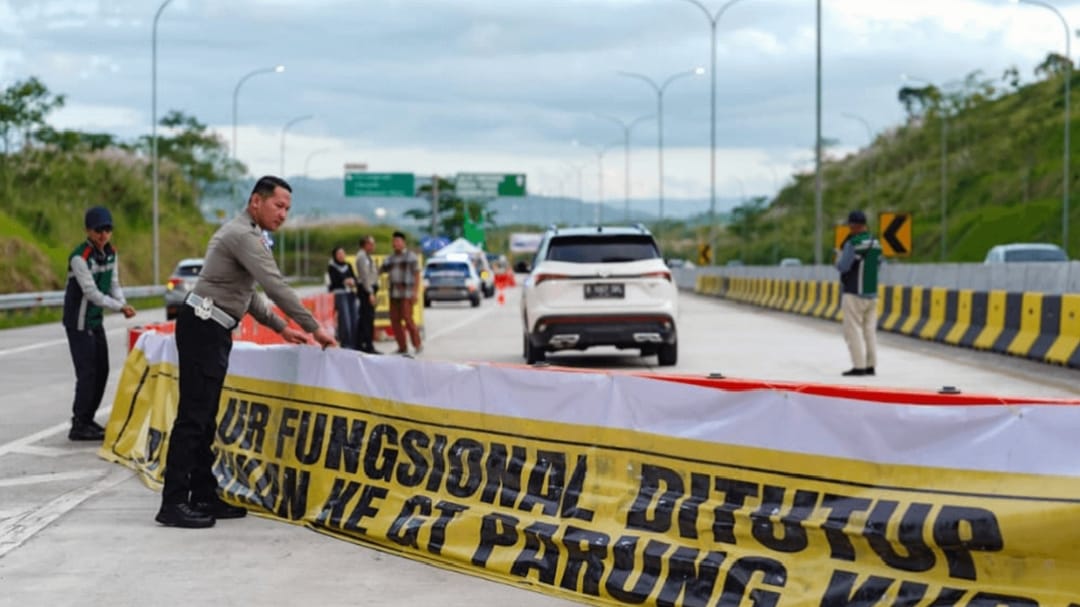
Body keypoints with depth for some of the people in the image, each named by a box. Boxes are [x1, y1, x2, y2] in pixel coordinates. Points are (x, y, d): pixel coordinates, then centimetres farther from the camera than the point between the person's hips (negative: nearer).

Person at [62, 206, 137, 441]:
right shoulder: (80, 257, -21)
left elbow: (114, 284, 8)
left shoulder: (110, 253, 5)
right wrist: (119, 307, -21)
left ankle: (88, 419, 22)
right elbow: (91, 292, -22)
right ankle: (78, 426, -4)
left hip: (96, 320, 8)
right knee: (87, 373, -10)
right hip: (79, 321, -8)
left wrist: (124, 304, -11)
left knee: (101, 371, 11)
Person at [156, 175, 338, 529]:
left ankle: (204, 496, 16)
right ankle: (173, 503, -12)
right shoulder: (244, 236, -14)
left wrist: (280, 327, 21)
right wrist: (314, 328, -17)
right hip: (203, 328, -11)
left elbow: (248, 294, 25)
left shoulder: (246, 235, 19)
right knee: (193, 416, -12)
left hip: (212, 331, 11)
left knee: (205, 418, 11)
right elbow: (275, 287, -21)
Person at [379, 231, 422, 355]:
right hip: (394, 293, 6)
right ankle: (402, 347, 7)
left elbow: (417, 274, -4)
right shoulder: (389, 259, 16)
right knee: (395, 321, 1)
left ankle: (417, 345, -5)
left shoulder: (411, 256, 1)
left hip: (406, 293, -6)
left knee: (407, 318, -13)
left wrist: (415, 292, -12)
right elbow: (379, 271, 14)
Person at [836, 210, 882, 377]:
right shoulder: (875, 243, 8)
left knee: (853, 330, -3)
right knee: (869, 329, 10)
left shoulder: (853, 243, -16)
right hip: (871, 292, 7)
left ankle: (859, 366, -7)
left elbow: (843, 266, -16)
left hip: (854, 293, -7)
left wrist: (837, 262, 4)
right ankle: (871, 365, 11)